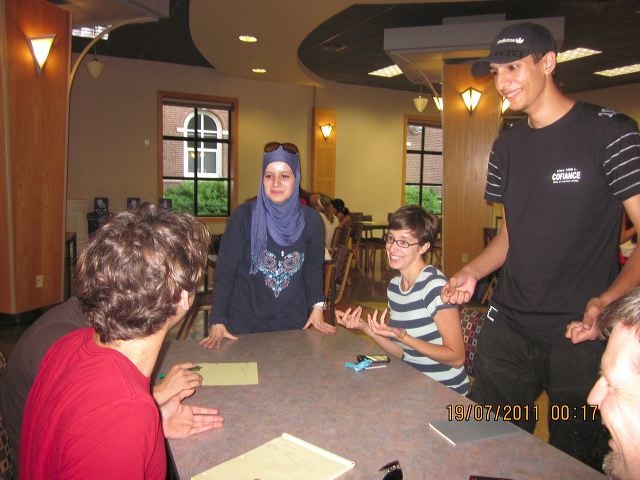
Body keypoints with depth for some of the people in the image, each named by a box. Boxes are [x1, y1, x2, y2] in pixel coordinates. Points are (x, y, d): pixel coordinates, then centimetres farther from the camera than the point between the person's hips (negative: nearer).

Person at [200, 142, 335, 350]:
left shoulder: (311, 220, -5)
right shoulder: (244, 216, -13)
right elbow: (225, 269, -10)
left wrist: (317, 306, -5)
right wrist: (217, 321, -17)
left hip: (293, 320, 2)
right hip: (246, 320, -2)